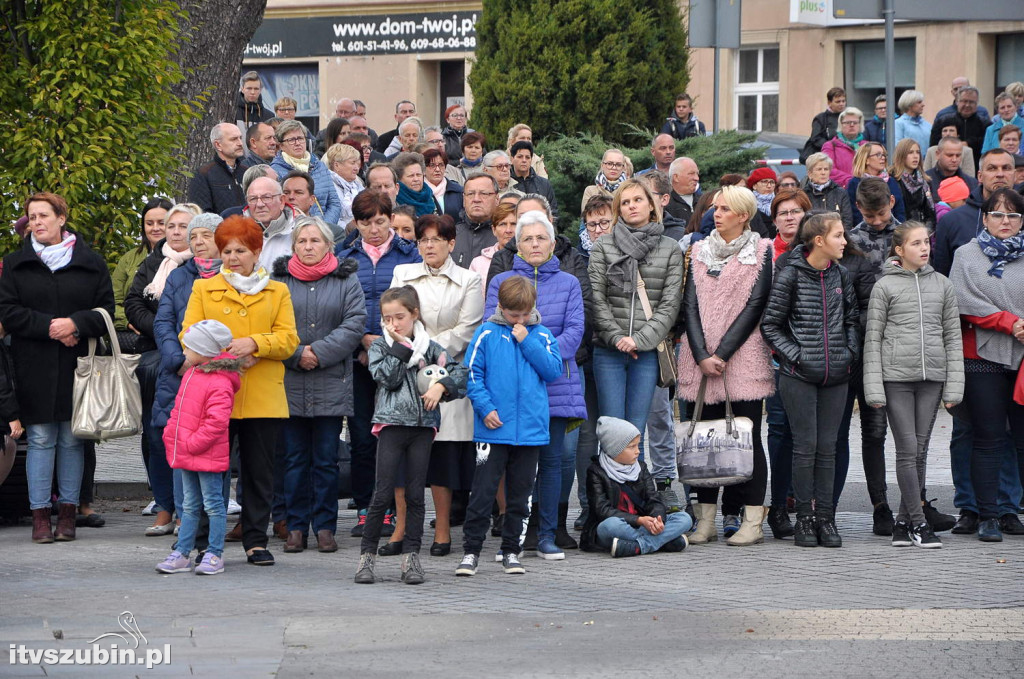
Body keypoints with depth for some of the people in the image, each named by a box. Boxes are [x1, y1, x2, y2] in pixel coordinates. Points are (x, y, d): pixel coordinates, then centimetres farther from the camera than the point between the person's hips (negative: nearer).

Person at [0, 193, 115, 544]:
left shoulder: (91, 263, 7)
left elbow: (105, 311, 4)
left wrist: (76, 323, -15)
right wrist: (49, 326, -12)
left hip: (76, 366, 0)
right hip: (34, 366, 0)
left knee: (72, 439, 2)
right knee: (40, 439, -1)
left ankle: (68, 511, 9)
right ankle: (40, 515, 2)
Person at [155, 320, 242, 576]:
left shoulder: (219, 383, -19)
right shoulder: (191, 374, 12)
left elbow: (216, 422, -24)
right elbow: (179, 410, 22)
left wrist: (191, 445, -21)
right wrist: (171, 436, 10)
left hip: (207, 457, -9)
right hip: (187, 457, 9)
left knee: (213, 504, 1)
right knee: (190, 505, 13)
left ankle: (214, 555, 7)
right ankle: (181, 554, 16)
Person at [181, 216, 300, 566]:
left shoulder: (278, 292, 13)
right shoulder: (203, 288, 13)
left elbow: (288, 339, 2)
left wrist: (254, 344, -16)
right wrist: (220, 353, -15)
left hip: (263, 397, 0)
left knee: (260, 471, 3)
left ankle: (256, 540, 11)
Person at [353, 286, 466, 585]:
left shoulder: (430, 347, 11)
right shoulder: (380, 346, 6)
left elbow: (461, 372, 6)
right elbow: (387, 377, -10)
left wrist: (441, 386, -10)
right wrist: (402, 346, -9)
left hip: (422, 425, 2)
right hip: (391, 424, -2)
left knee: (415, 494, 3)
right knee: (383, 493, -6)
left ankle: (411, 557, 7)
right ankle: (366, 556, 1)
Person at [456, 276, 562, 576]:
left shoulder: (542, 336, 8)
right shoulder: (486, 334, 0)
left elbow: (554, 371, -4)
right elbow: (473, 374, -1)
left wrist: (527, 342, -9)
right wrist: (485, 408, -11)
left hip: (531, 428, 3)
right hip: (494, 428, -3)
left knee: (519, 494, 10)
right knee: (483, 491, -4)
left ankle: (511, 551, 19)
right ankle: (471, 550, 1)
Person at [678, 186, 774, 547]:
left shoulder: (761, 252, 2)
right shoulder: (699, 252, 14)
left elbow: (754, 306, -6)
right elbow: (690, 304, 6)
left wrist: (722, 353, -12)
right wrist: (701, 355, -7)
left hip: (744, 357, -4)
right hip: (701, 358, 4)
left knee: (748, 434, -4)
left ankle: (753, 521, -3)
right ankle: (706, 520, 7)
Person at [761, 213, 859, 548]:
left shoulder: (840, 274, 8)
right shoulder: (790, 275, -6)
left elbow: (853, 317, 19)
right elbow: (770, 325, -3)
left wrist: (851, 352, 6)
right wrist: (795, 354, -10)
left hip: (836, 374, 4)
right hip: (799, 373, -4)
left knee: (827, 446, 5)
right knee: (805, 445, -4)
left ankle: (825, 518, 10)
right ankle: (804, 519, 4)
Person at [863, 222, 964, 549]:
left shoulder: (941, 284, 10)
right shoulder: (885, 286, 1)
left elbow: (953, 336, 11)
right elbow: (873, 338, 1)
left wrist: (954, 386, 5)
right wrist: (874, 388, -5)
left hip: (932, 376, 3)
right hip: (896, 377, -3)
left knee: (920, 450, 4)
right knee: (907, 449, -6)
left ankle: (903, 521, 12)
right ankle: (918, 523, -3)